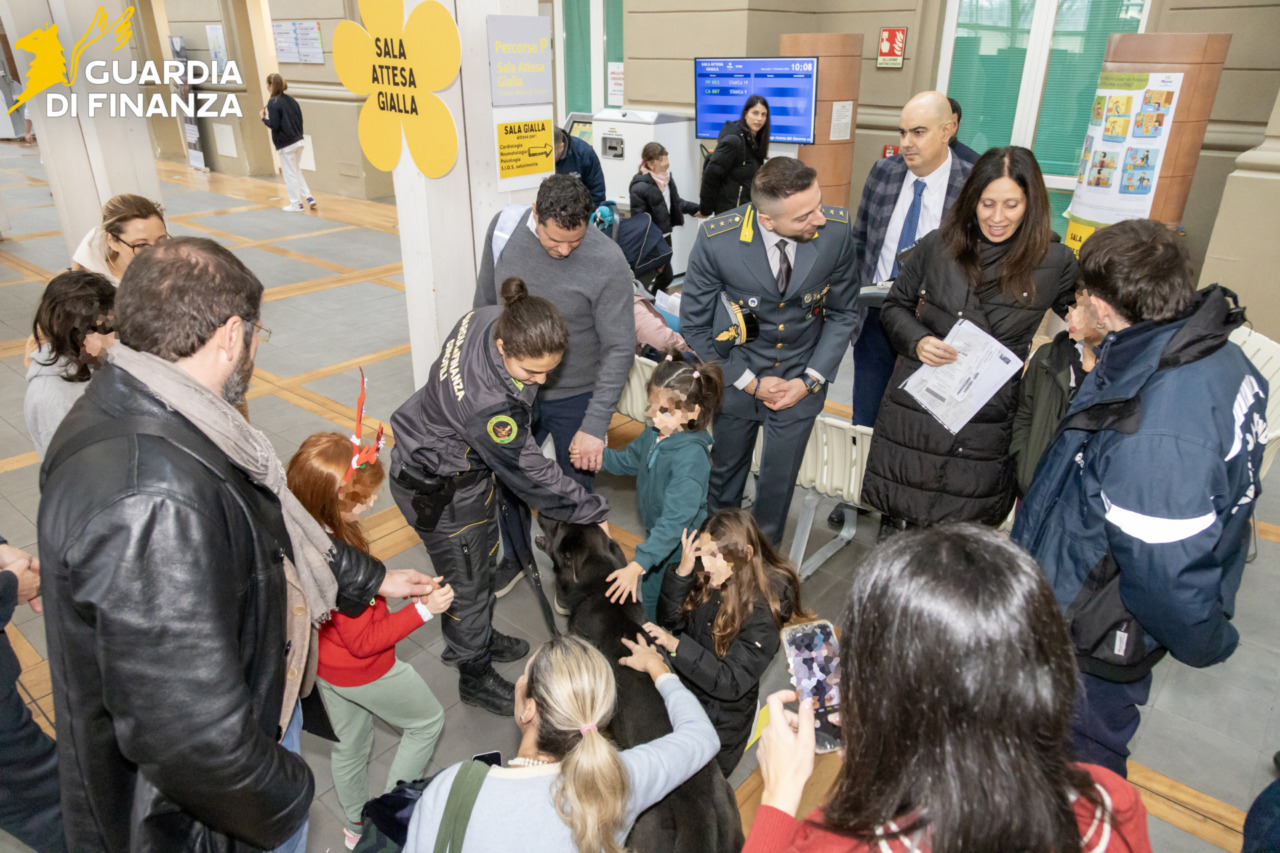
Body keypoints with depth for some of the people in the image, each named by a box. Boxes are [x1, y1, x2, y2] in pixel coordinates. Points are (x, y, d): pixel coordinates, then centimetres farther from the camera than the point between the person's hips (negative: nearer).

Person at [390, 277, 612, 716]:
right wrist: (593, 511, -15)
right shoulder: (489, 405, -43)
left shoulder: (488, 319, -20)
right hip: (437, 490, -9)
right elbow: (532, 475, -28)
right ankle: (475, 676, 35)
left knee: (482, 554, 26)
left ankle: (481, 638, 51)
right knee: (466, 581, 10)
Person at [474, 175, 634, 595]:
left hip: (575, 398, -4)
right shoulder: (504, 227, -12)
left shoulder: (607, 262, -25)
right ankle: (516, 556, 47)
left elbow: (620, 350, -20)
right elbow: (485, 300, 4)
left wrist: (595, 426, -22)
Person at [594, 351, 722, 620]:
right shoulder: (654, 434, -9)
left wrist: (637, 565, -44)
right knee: (645, 596, 27)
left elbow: (675, 520, -39)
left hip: (679, 549, -8)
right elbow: (627, 460, 13)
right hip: (656, 537, 8)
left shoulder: (691, 457, -34)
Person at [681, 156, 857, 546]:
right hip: (739, 375, 0)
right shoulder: (716, 238, -25)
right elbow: (694, 325, -12)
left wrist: (810, 380, -11)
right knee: (725, 471, 22)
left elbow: (841, 312, -4)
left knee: (779, 482, 15)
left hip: (802, 379, 1)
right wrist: (750, 382, -12)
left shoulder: (837, 229, -20)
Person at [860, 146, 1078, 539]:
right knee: (896, 516, 12)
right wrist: (917, 341, -10)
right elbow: (895, 306, 10)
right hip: (917, 406, 1)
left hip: (990, 418, 0)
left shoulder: (1055, 263, -3)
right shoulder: (938, 246, 0)